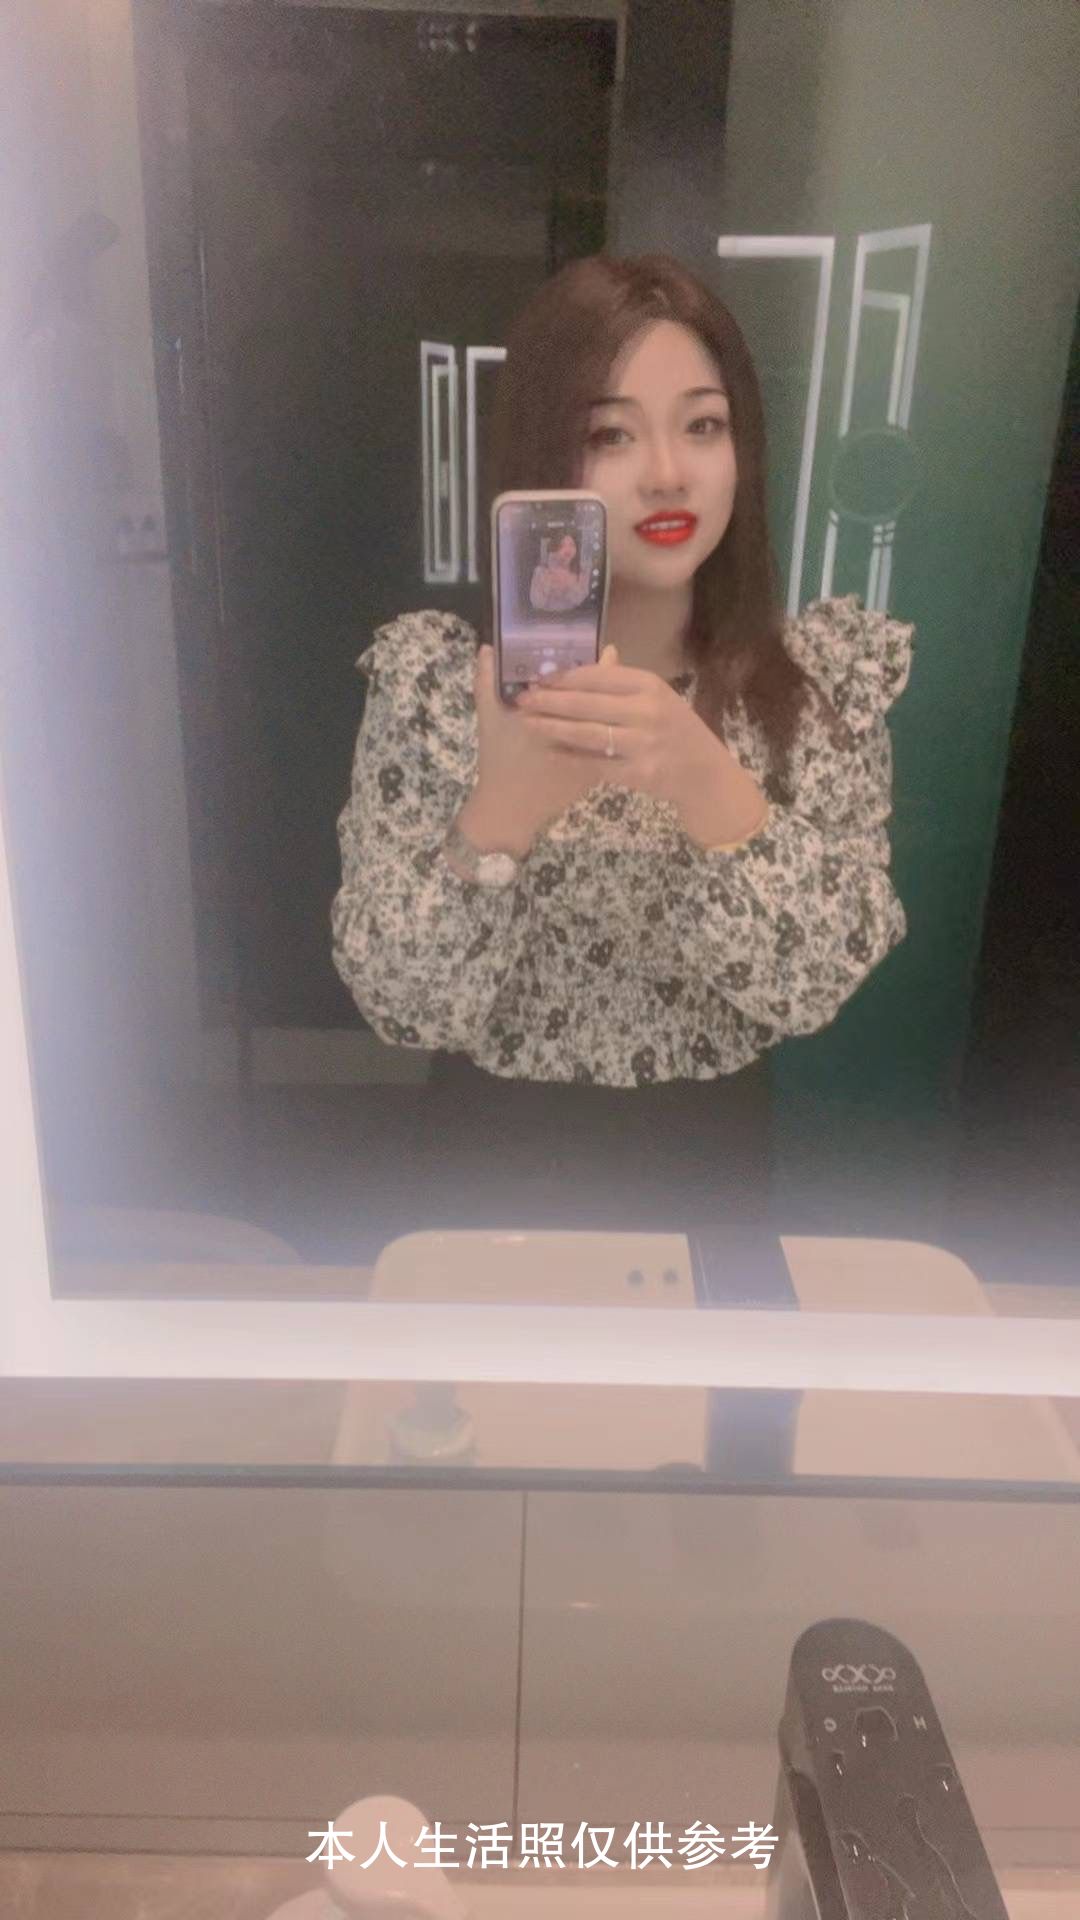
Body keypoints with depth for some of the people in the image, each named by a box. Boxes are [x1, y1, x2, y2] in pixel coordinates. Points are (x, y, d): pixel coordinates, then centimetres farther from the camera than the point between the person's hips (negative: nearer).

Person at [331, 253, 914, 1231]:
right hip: (503, 1155, -1)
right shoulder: (434, 673, -10)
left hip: (721, 1149, 1)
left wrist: (709, 785, -30)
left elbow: (820, 985, -14)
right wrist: (497, 816, -30)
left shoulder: (831, 667, -7)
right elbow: (400, 1006, -14)